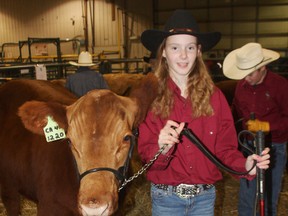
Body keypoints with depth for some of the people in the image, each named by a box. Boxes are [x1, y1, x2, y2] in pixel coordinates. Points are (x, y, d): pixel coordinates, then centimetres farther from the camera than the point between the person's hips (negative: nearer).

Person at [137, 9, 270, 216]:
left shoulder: (214, 96, -5)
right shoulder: (151, 96, -11)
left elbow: (225, 148, -2)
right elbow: (145, 156, -12)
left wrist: (245, 165, -21)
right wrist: (162, 148, -32)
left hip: (205, 196, 2)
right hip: (166, 197, -2)